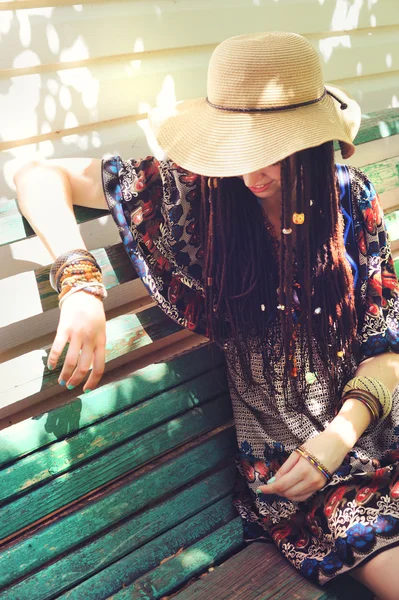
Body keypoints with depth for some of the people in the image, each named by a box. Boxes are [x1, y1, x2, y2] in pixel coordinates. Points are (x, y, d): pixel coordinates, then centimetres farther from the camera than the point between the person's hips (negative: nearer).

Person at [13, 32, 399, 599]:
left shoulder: (352, 200, -5)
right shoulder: (195, 192, -12)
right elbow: (38, 176, -10)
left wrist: (338, 438, -17)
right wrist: (81, 284, -25)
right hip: (280, 457, -3)